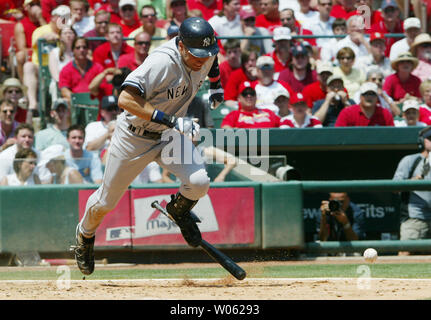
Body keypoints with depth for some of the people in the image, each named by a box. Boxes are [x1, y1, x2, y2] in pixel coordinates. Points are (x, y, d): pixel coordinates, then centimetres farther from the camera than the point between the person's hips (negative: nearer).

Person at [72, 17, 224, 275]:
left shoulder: (205, 56, -13)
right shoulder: (162, 63, -34)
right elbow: (125, 100, -42)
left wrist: (216, 86, 13)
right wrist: (171, 121, -45)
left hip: (171, 136, 4)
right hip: (135, 136, -4)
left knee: (199, 182, -21)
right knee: (106, 201, 10)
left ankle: (179, 210, 13)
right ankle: (86, 233, 44)